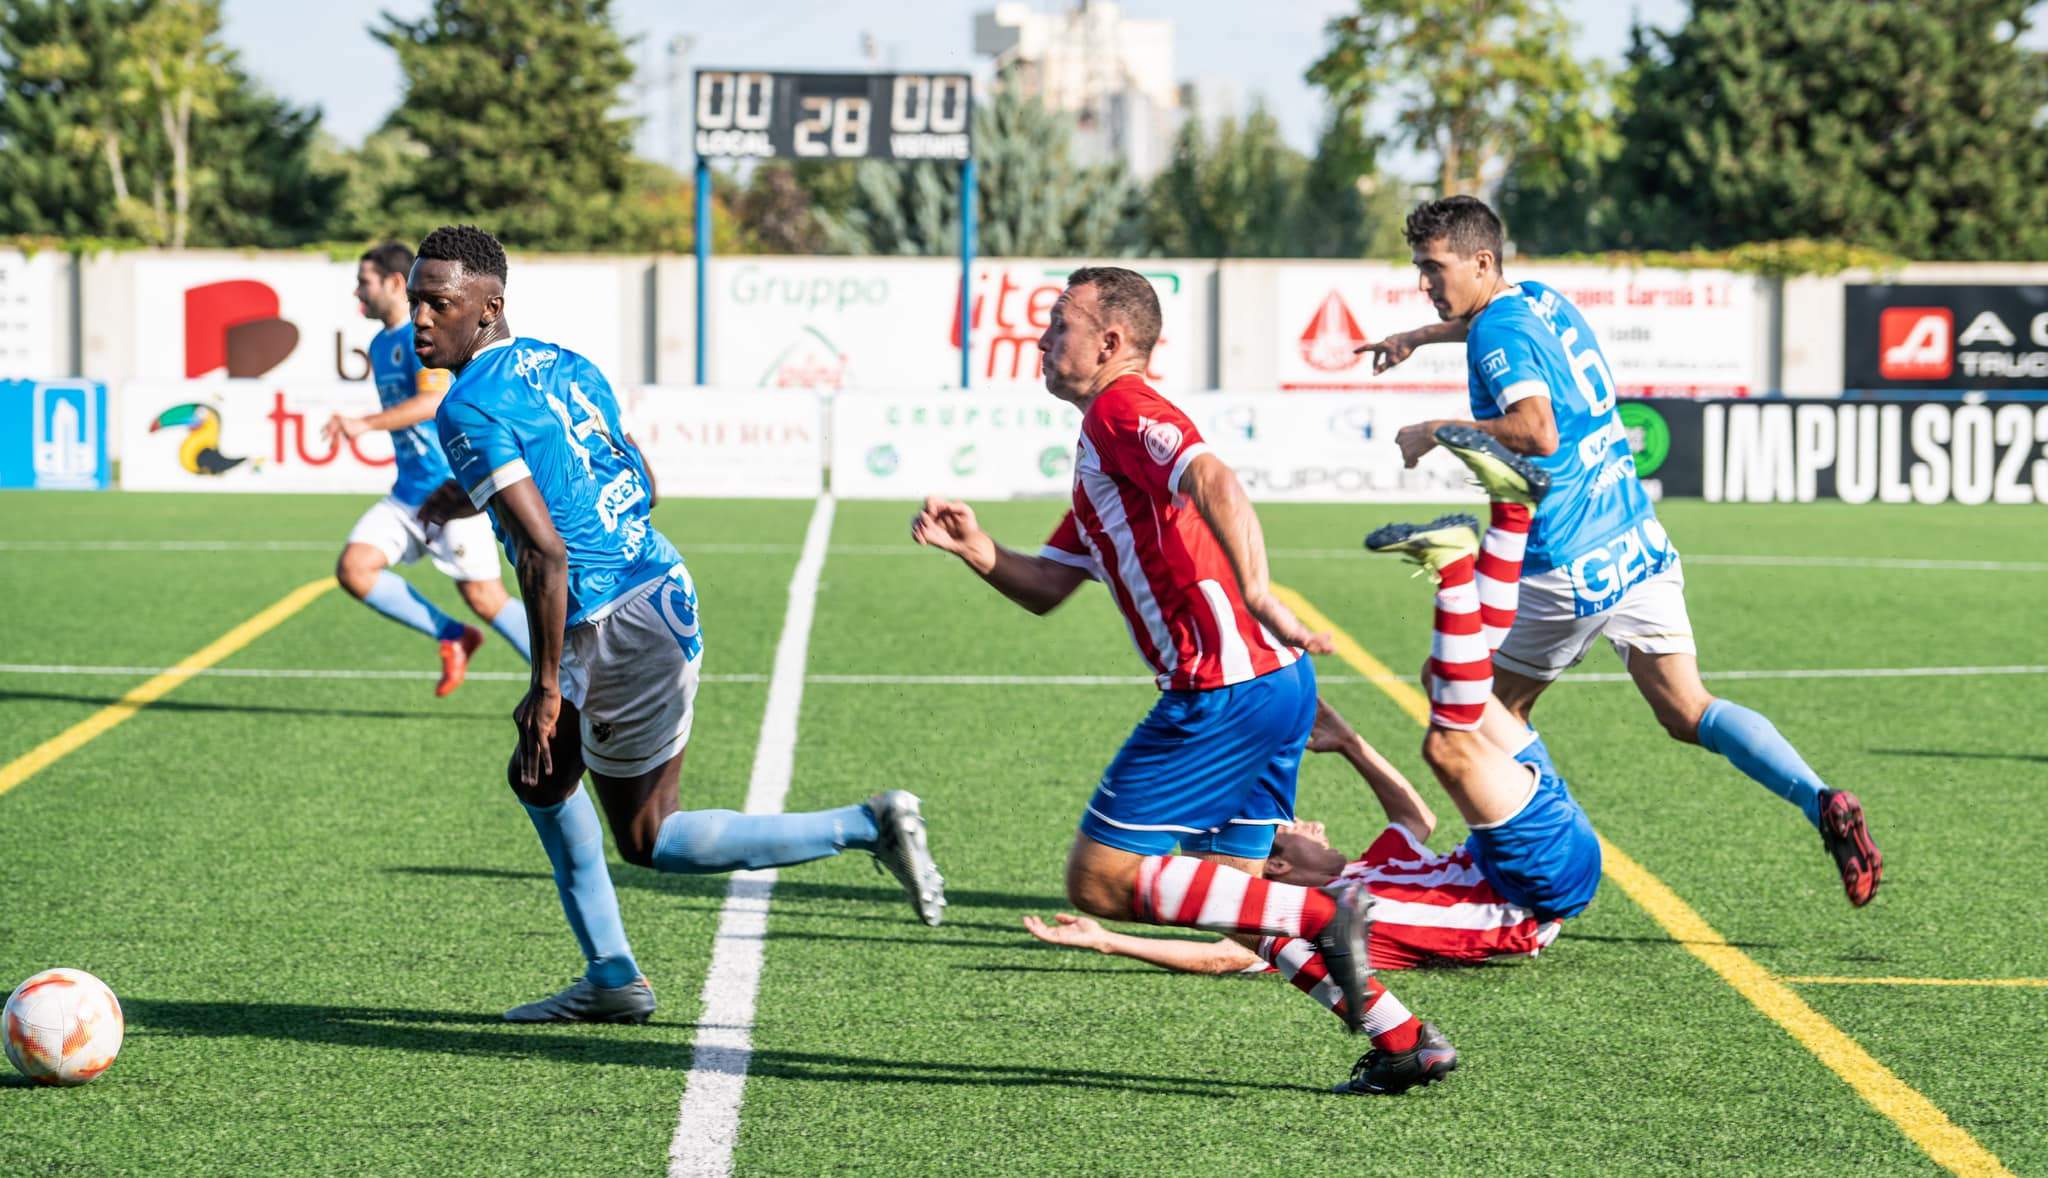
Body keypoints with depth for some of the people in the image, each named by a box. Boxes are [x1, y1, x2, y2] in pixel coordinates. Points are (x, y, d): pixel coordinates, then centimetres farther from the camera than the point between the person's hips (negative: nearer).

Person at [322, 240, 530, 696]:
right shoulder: (380, 345, 16)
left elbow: (434, 401, -28)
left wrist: (364, 424, -33)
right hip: (410, 490, 9)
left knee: (483, 597, -9)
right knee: (353, 568, -7)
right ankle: (453, 638, 3)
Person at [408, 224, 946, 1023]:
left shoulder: (469, 410, -15)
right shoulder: (563, 366, 12)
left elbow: (545, 551, -23)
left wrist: (546, 687, -17)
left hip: (621, 628, -9)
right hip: (664, 588, 9)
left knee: (647, 841, 4)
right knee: (539, 775, 22)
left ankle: (868, 827, -1)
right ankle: (612, 978, 23)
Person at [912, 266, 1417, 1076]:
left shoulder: (1121, 409, -6)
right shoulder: (1100, 449, 25)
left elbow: (1214, 482, -26)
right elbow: (1045, 589, 26)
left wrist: (1258, 597, -37)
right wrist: (976, 548, 7)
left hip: (1227, 686, -10)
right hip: (1271, 682, 10)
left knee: (1099, 881, -6)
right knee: (1236, 888, 17)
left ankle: (1322, 917, -13)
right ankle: (1400, 1036, 12)